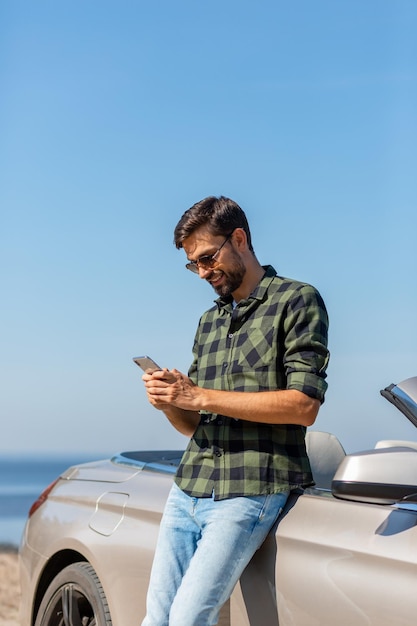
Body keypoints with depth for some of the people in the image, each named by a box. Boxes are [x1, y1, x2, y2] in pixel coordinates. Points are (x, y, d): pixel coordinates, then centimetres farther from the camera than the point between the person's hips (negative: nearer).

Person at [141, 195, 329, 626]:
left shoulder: (297, 301, -1)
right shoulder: (208, 323, 21)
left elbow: (304, 406, -13)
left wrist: (201, 397, -12)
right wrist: (170, 403, -4)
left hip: (249, 494, -7)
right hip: (188, 490, 7)